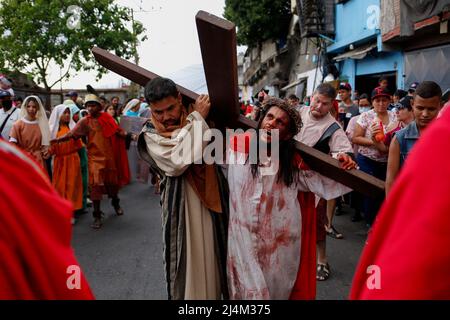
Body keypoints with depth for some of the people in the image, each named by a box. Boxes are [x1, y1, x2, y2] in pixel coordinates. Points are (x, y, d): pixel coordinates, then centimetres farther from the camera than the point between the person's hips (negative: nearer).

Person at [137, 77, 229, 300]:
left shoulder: (201, 120, 2)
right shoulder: (151, 134, -8)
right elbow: (177, 161, -25)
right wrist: (197, 119, -18)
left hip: (211, 201, 4)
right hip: (181, 206, -3)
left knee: (213, 258, 16)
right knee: (188, 263, 6)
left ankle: (214, 292, 37)